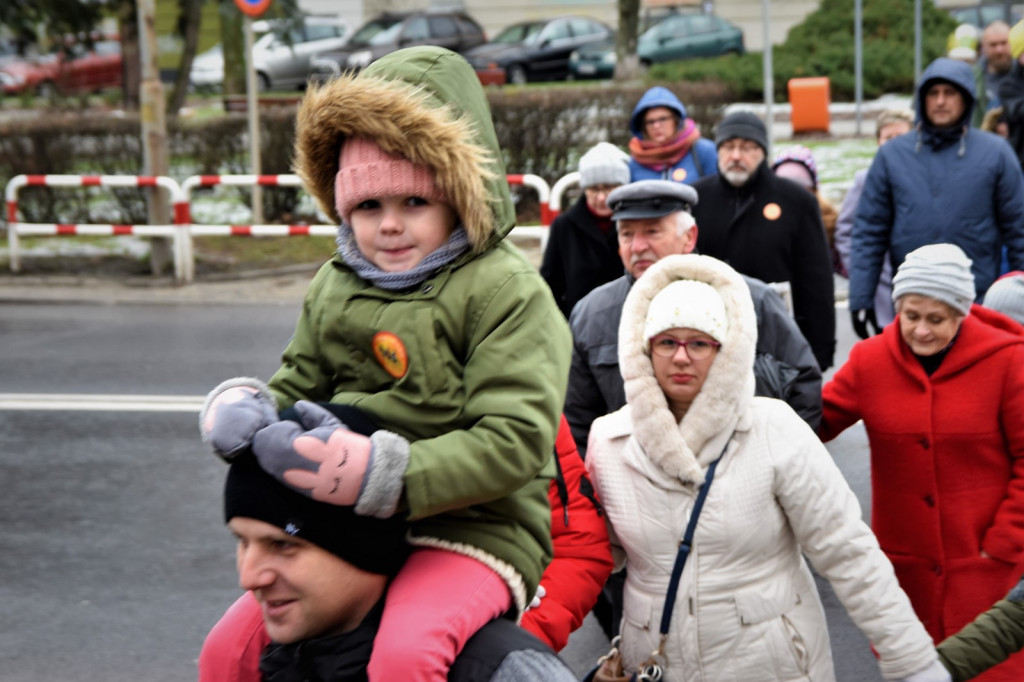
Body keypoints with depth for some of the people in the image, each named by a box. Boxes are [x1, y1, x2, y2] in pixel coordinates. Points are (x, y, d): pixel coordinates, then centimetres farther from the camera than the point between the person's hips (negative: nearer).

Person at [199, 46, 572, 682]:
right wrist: (243, 407, -6)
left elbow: (515, 441, -20)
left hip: (472, 529, -7)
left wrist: (380, 472, -30)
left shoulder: (507, 290, -11)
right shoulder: (334, 287, 12)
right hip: (348, 532, 7)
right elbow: (297, 386, 20)